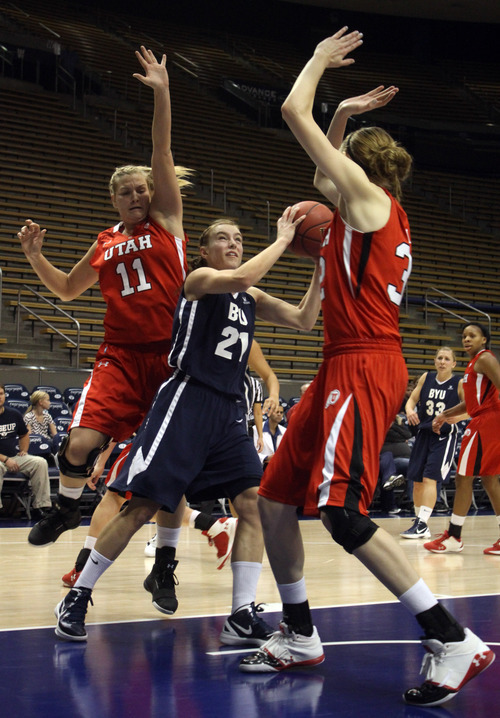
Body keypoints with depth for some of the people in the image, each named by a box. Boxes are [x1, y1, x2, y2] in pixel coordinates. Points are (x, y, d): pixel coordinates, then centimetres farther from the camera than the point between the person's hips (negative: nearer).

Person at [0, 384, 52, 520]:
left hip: (14, 457, 5)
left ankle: (40, 507, -15)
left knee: (40, 463, -16)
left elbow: (24, 434, 26)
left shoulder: (14, 414, 8)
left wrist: (24, 450, 9)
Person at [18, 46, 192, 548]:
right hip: (120, 355, 2)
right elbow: (68, 290, 27)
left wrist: (162, 93, -15)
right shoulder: (106, 243, 15)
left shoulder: (165, 222, 5)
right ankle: (66, 508, 18)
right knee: (81, 440, -9)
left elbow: (162, 153, -6)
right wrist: (35, 257, 12)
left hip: (170, 351, -2)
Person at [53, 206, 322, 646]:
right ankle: (76, 599, 7)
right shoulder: (199, 278, -2)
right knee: (142, 507, -7)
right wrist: (282, 240, -15)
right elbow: (238, 279, -24)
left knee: (253, 502, -9)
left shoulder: (253, 297, 18)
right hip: (187, 401, -7)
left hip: (230, 411, 7)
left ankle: (242, 618, -7)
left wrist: (320, 268, 1)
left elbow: (304, 320, 11)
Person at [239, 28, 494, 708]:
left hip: (365, 367, -10)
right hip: (342, 369, 10)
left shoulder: (369, 195, -4)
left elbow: (292, 111, -3)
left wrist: (320, 59, 13)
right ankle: (299, 637, 20)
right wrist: (342, 114, 36)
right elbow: (323, 178, 43)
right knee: (275, 498, 10)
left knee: (342, 512, -19)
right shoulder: (366, 207, 21)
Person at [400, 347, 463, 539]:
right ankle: (418, 520, 21)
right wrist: (409, 411, -13)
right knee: (417, 480, 7)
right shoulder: (426, 378, 4)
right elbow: (412, 399, 9)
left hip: (444, 435, -5)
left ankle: (422, 524, -14)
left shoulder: (459, 384, -7)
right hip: (424, 432, 5)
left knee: (430, 478, -14)